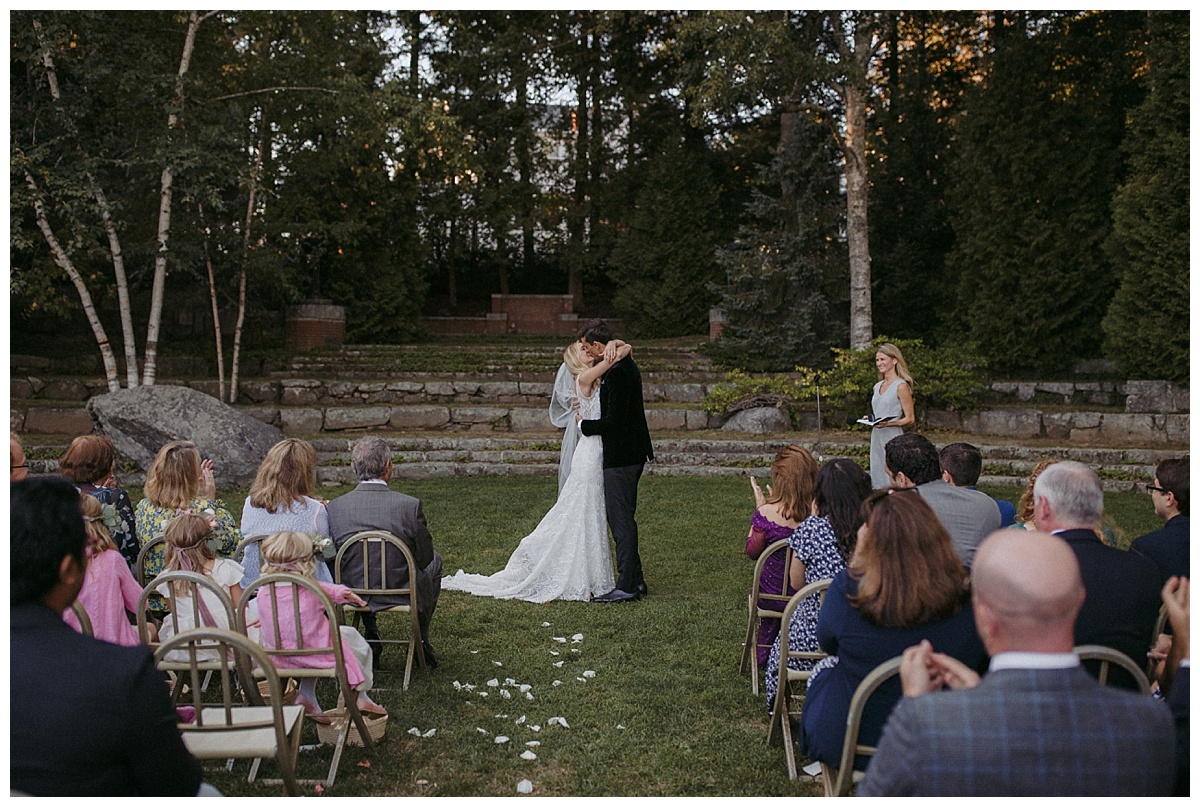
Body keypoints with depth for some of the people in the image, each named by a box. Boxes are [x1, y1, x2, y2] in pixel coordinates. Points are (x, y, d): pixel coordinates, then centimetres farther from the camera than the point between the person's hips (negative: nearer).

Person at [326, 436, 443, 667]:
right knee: (436, 560, 29)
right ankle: (421, 640, 35)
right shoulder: (410, 505, -21)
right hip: (401, 593, -3)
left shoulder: (335, 506, -13)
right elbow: (424, 558, -10)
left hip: (353, 594, 3)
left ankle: (371, 637, 36)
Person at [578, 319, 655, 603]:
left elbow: (614, 420, -23)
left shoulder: (616, 373, -20)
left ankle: (627, 586, 0)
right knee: (622, 517, 16)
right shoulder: (625, 365, 12)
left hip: (621, 457, -11)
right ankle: (635, 579, 23)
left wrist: (584, 425, -7)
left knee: (621, 519, -5)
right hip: (633, 453, 11)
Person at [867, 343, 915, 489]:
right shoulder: (877, 387, 16)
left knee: (892, 482, -9)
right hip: (877, 438, 8)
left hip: (893, 439, -8)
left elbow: (910, 419, -9)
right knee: (877, 481, 8)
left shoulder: (901, 386, -7)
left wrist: (888, 423, -22)